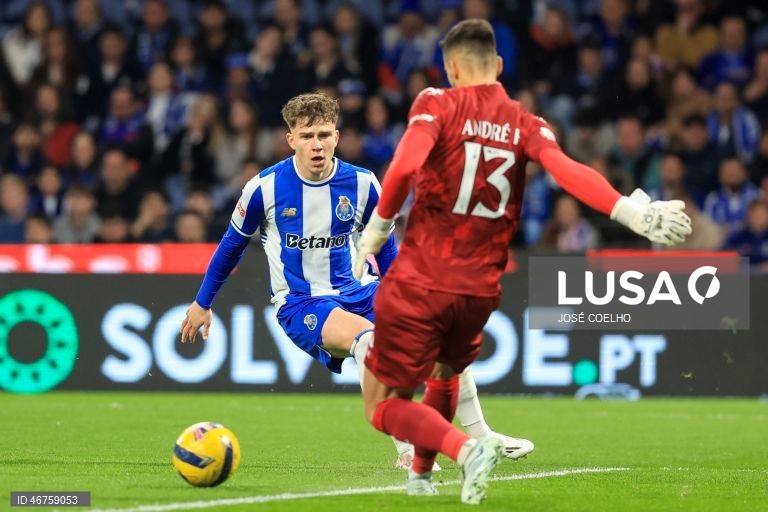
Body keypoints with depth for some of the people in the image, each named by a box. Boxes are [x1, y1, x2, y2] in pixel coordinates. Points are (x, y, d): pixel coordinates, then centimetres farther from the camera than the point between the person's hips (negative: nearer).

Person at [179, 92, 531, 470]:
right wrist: (202, 303, 17)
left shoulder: (362, 184, -2)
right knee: (368, 337, -36)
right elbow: (232, 245, 8)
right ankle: (406, 450, -33)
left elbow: (385, 248, 15)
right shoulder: (265, 188, -9)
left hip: (356, 293, 4)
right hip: (300, 304, -4)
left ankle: (479, 436, -3)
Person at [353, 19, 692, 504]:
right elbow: (568, 171, -15)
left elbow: (405, 165, -21)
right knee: (444, 373, 35)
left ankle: (466, 449, -19)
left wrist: (378, 227, -9)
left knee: (383, 405, 4)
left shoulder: (437, 105, -5)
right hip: (479, 289, 5)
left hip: (418, 282, -5)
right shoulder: (526, 126, 3)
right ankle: (421, 475, 43)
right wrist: (633, 212, -20)